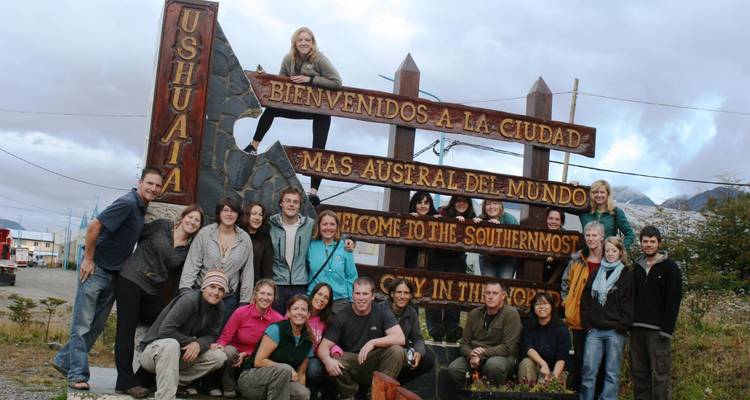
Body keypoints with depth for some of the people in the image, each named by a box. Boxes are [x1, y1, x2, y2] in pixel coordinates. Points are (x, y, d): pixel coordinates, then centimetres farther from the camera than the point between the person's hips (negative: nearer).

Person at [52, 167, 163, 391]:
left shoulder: (141, 207, 10)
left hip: (114, 274, 9)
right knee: (83, 324, -1)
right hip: (96, 270, -9)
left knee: (96, 325, 13)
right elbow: (94, 226, -23)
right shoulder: (128, 203, -18)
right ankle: (78, 375, 3)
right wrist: (88, 259, -18)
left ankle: (64, 361, 26)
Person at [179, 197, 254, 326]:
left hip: (229, 297, 1)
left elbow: (247, 271, 4)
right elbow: (192, 263, -4)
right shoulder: (205, 233, -3)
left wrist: (244, 300, 3)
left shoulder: (245, 239, 1)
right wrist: (185, 289, -12)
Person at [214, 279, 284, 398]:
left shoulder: (278, 319, -12)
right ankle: (228, 387, -6)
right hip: (235, 355, -1)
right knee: (228, 351, -34)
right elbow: (225, 337, -9)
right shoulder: (241, 312, -14)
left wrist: (246, 354, -20)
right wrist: (220, 345, -33)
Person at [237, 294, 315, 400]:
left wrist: (301, 390, -8)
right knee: (284, 370, -35)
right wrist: (288, 370, -20)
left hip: (278, 382, 6)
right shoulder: (276, 329, -16)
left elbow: (301, 374, 8)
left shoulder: (308, 342, 2)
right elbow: (259, 361, -18)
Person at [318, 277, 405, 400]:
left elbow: (400, 338, -18)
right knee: (332, 364, -31)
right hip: (351, 362, 0)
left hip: (375, 362, 0)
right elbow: (324, 347, -10)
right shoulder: (341, 317, -7)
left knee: (397, 350, -27)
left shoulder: (382, 312, -6)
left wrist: (373, 342, -33)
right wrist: (327, 359, -35)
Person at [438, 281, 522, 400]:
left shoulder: (511, 314, -10)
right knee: (452, 369, -24)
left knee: (493, 364, -38)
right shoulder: (474, 314, 6)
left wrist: (482, 354, -21)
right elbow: (464, 342, 8)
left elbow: (508, 347, -16)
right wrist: (471, 355, -15)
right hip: (474, 357, 4)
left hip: (502, 356, -3)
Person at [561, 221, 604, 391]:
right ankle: (574, 390, 17)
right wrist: (567, 302, 7)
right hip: (579, 318, 1)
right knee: (579, 357, 8)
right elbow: (565, 283, 15)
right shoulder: (577, 260, 4)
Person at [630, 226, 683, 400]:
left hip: (658, 330, -5)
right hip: (637, 328, 6)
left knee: (660, 375, -5)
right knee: (638, 373, 8)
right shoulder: (637, 266, 14)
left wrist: (667, 328, -15)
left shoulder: (670, 267, -2)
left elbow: (674, 300, -8)